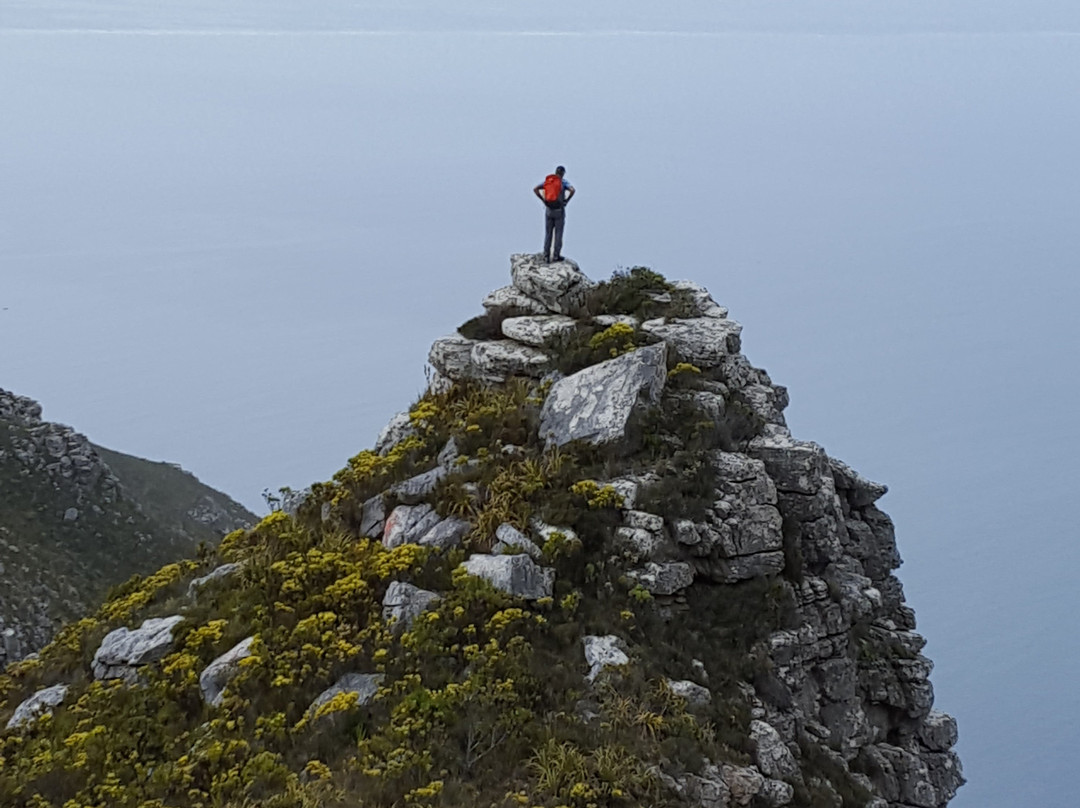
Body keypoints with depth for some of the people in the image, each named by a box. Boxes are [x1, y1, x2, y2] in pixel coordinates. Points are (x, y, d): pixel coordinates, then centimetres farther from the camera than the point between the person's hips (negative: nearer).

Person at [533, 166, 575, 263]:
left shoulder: (547, 180, 8)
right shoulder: (563, 182, -4)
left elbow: (535, 189, -1)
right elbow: (572, 190, -22)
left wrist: (543, 200, 3)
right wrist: (566, 200, -7)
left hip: (549, 210, 3)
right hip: (559, 210, -3)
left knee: (548, 233, 8)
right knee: (558, 233, 3)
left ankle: (546, 256, 5)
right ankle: (556, 256, 2)